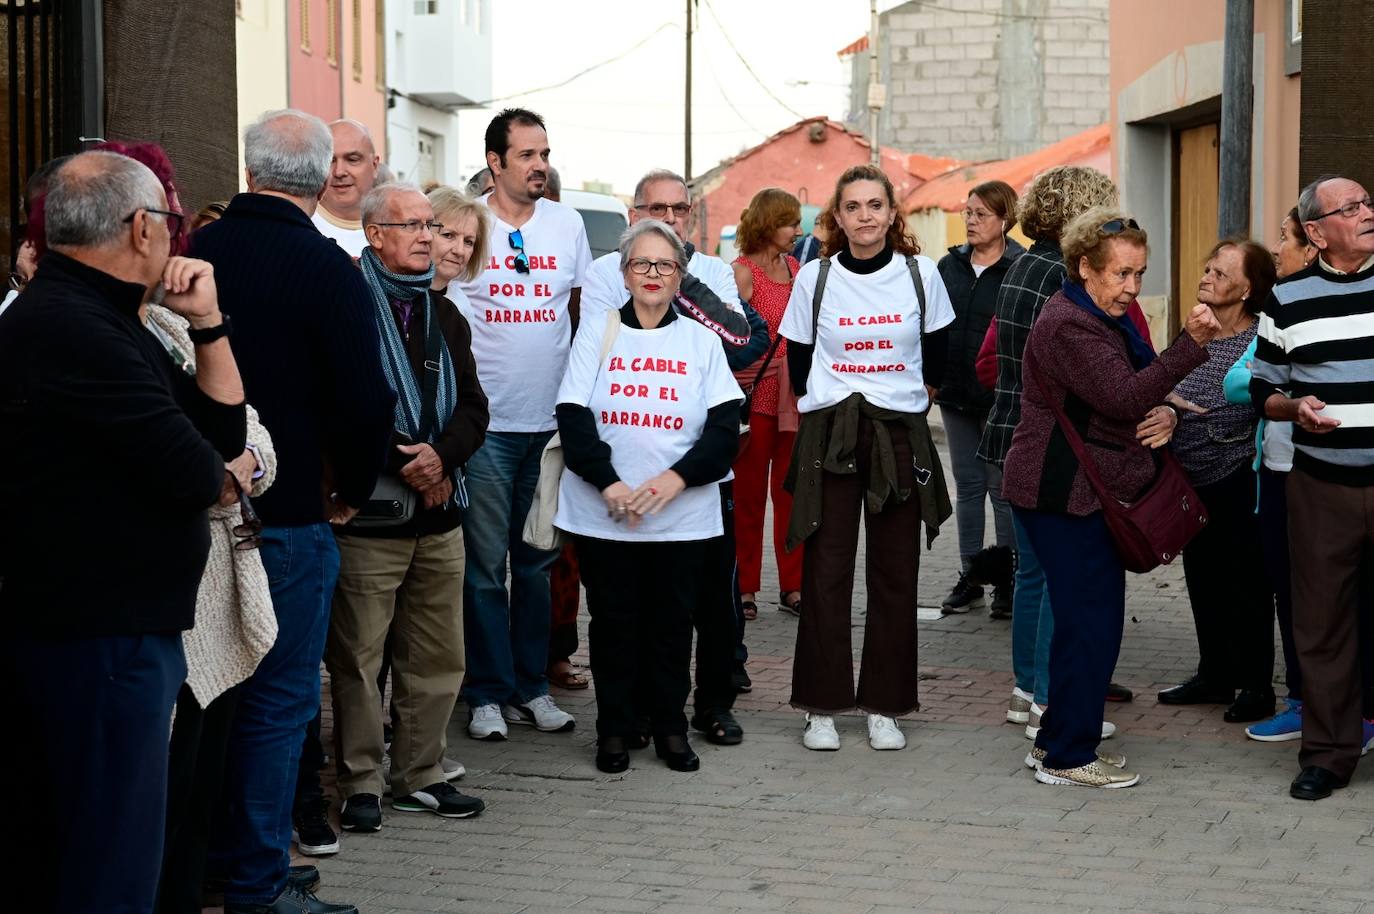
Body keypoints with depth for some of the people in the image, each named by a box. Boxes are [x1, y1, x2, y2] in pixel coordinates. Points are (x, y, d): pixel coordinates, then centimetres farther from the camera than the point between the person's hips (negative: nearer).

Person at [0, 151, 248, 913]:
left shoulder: (99, 319, 15)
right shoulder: (71, 329, -20)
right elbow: (196, 476, -23)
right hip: (99, 641, -11)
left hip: (124, 630, 11)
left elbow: (225, 431, 16)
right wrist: (231, 473, 0)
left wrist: (208, 322, 5)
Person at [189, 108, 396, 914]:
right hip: (289, 512, -6)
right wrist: (354, 490, 1)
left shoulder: (199, 252, 1)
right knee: (280, 698, 3)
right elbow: (366, 401, -16)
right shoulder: (326, 267, -14)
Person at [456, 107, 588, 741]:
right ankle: (489, 693, 9)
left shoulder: (567, 224, 7)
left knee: (538, 560, 10)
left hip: (552, 420, 3)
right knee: (484, 563, 0)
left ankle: (531, 685, 20)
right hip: (485, 424, -3)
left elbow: (587, 313, 16)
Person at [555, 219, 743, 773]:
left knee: (672, 623, 5)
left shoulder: (701, 341, 8)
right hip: (602, 514, -1)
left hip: (682, 515, 1)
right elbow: (573, 419, -2)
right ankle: (615, 728, 16)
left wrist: (676, 478, -14)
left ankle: (670, 728, 17)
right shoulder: (598, 333, 5)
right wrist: (608, 484, -15)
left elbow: (725, 428, 0)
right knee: (614, 622, 5)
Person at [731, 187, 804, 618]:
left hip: (794, 395, 5)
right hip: (756, 395, -5)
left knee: (792, 492, 5)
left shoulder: (797, 268, 12)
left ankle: (793, 586, 10)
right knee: (748, 493, 3)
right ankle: (744, 588, 10)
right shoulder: (744, 272, -6)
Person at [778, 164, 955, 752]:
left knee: (895, 575, 3)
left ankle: (884, 707, 11)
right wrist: (830, 408, 9)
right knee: (825, 573, -1)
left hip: (900, 436, 1)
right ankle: (822, 707, 7)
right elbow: (798, 361, 9)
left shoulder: (920, 273, 1)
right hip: (828, 436, 0)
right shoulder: (814, 278, 1)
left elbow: (937, 355, 11)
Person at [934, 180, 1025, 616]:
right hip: (956, 394, 6)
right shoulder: (949, 265, 9)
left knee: (1004, 488, 1)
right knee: (968, 486, 12)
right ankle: (969, 578, 20)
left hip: (1000, 396, -6)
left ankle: (1009, 581, 10)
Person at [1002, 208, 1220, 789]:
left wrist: (1164, 413, -1)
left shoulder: (1108, 320, 18)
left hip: (1093, 492, 10)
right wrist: (1191, 344, -31)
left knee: (1091, 619, 13)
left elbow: (1136, 394, 22)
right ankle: (1067, 759, 1)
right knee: (1089, 622, -7)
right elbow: (1124, 397, -25)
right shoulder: (1068, 325, -16)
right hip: (1064, 494, -10)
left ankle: (1056, 743, 22)